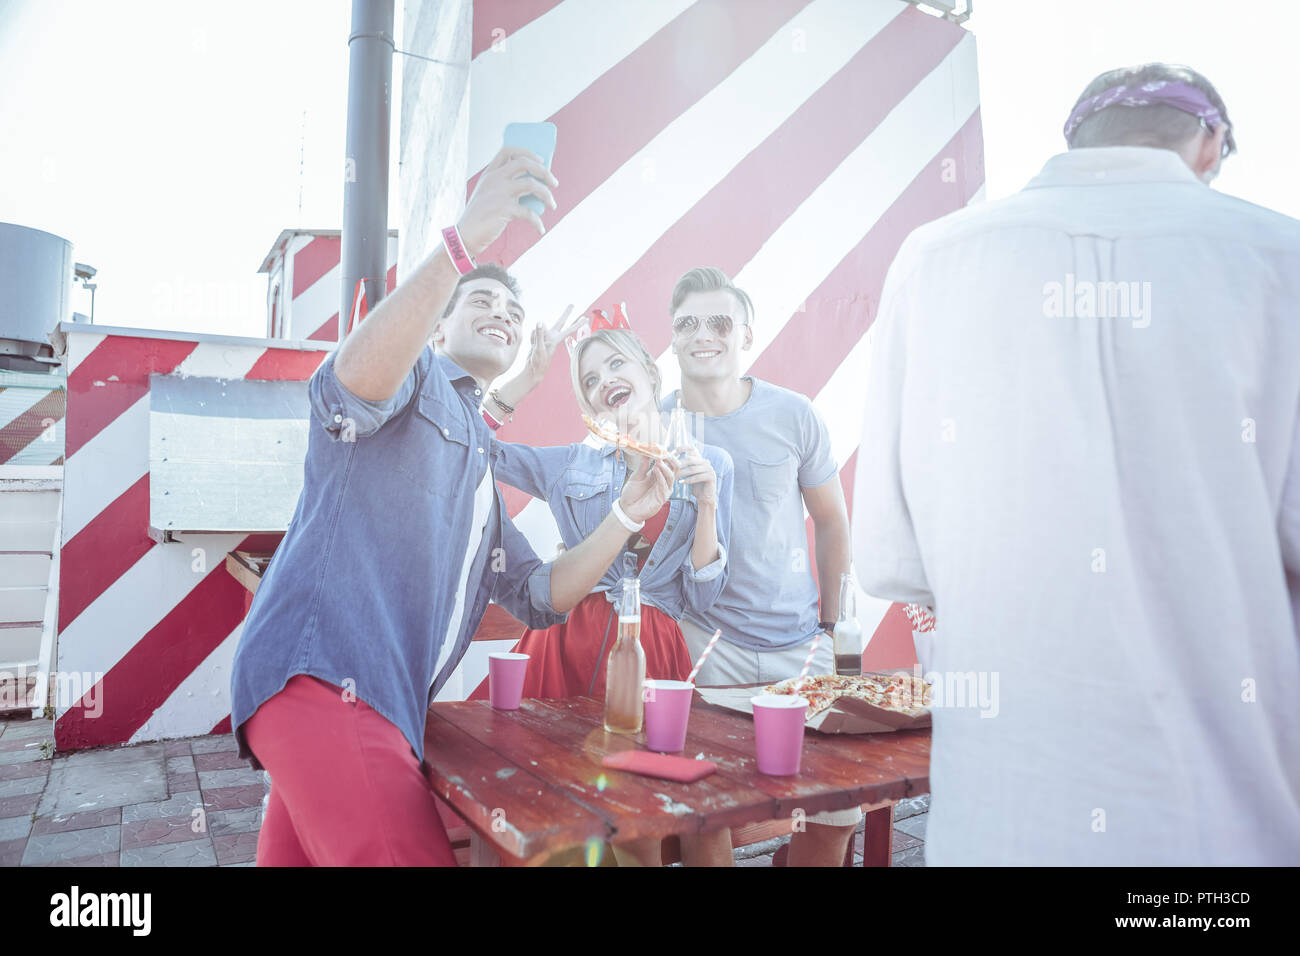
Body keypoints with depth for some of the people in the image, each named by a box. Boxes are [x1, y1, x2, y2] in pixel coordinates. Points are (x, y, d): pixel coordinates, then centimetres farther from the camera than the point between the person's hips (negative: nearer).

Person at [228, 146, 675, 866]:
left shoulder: (479, 467, 27)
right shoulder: (415, 373, 5)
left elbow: (541, 597, 22)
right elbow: (349, 384, -23)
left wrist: (625, 515, 11)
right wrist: (465, 241, -33)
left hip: (383, 712, 9)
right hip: (321, 675, -9)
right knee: (405, 854, -23)